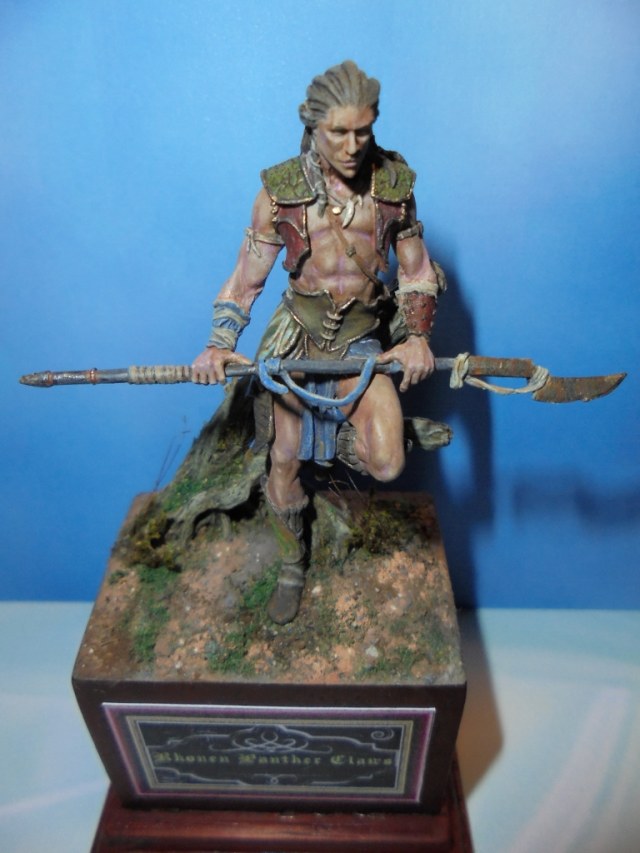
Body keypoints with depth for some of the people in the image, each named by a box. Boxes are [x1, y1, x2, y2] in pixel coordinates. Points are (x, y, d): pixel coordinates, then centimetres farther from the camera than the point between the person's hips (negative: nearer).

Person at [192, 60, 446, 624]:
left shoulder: (393, 182, -2)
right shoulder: (280, 189, -6)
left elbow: (418, 273, 5)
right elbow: (247, 279, -1)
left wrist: (417, 336, -11)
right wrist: (220, 345, -14)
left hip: (364, 338, 1)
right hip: (298, 336, 0)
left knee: (386, 464, -19)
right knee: (284, 463, 4)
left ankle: (336, 436, 19)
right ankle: (292, 567, 32)